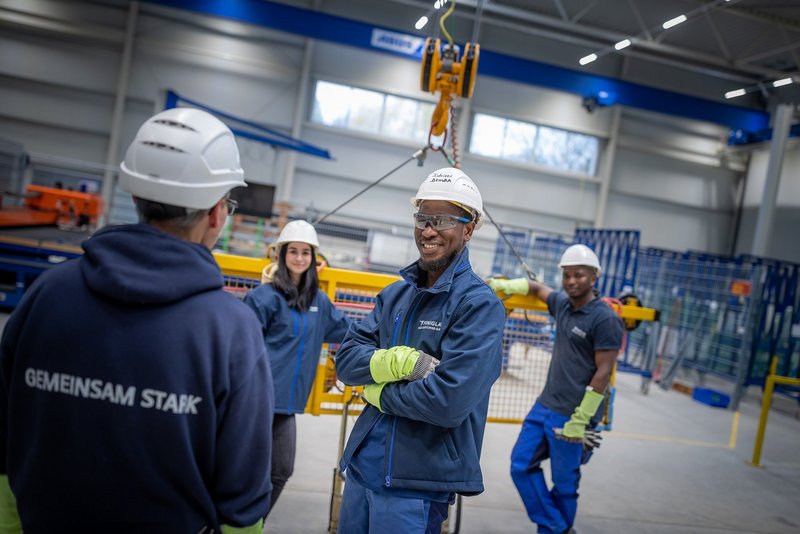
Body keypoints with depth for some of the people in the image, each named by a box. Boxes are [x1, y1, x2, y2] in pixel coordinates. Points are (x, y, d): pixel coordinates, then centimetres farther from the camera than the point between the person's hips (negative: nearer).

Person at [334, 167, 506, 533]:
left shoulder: (479, 304, -15)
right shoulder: (395, 294, 7)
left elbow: (449, 402, -25)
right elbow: (346, 360, 1)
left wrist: (379, 392, -9)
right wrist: (399, 361, -18)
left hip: (418, 483, -6)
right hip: (362, 465, 6)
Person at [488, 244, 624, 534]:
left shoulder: (605, 319, -14)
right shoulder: (562, 303, 7)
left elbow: (603, 372, -16)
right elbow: (536, 287, 27)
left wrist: (580, 420, -17)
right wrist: (502, 285, 11)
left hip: (570, 416, -8)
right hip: (544, 405, 8)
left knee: (564, 483, 4)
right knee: (522, 465, 9)